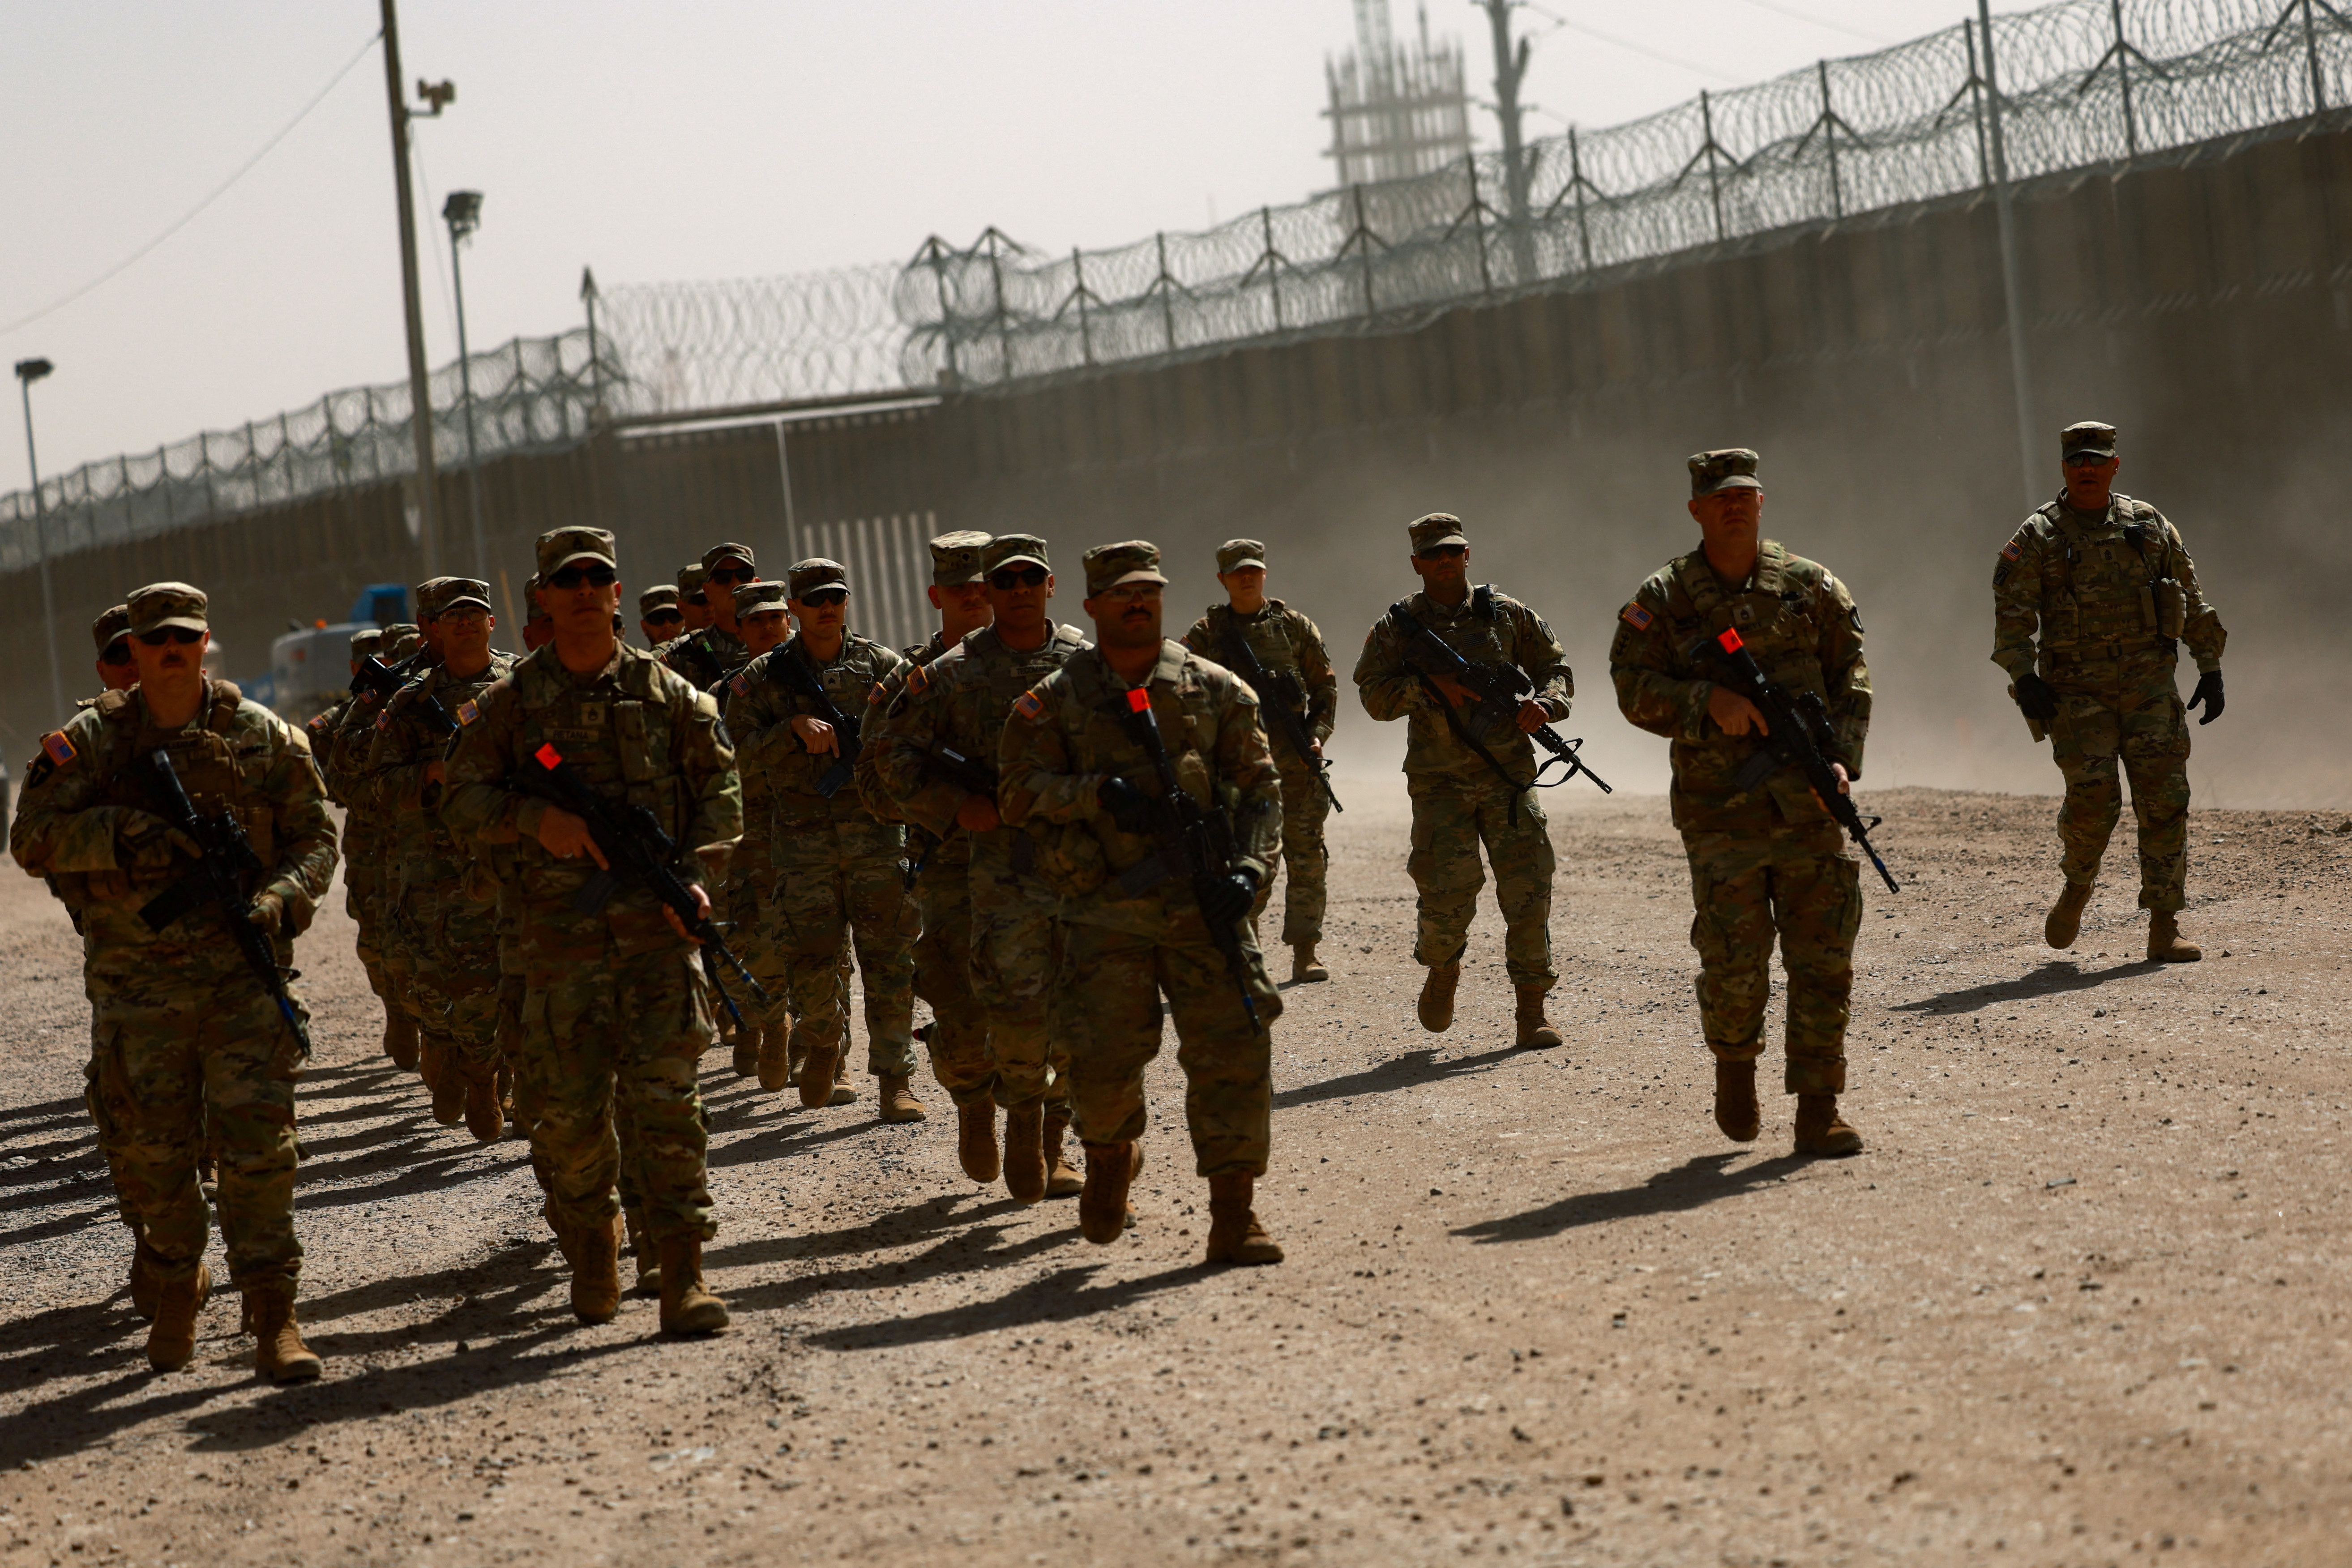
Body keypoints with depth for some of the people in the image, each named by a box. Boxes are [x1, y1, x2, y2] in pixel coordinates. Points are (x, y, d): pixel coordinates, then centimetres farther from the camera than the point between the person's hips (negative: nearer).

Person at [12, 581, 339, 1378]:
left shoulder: (263, 737, 4)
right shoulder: (90, 742, 2)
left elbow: (314, 838, 8)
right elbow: (33, 838, -5)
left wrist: (280, 900, -12)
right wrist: (123, 833, -20)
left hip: (243, 971, -1)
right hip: (139, 977, 1)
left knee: (258, 1139, -8)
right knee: (154, 1147, 8)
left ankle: (273, 1316, -5)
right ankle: (178, 1288, 30)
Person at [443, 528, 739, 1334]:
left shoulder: (666, 693, 7)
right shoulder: (511, 702, 6)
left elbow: (721, 791, 10)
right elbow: (462, 800, 5)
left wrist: (693, 875, -5)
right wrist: (536, 820, -13)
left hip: (656, 926, -1)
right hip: (560, 932, 1)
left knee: (666, 1098, -9)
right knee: (568, 1108, 3)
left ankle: (683, 1276, -10)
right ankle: (591, 1259, 25)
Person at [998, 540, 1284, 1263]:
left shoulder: (1214, 690, 9)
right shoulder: (1055, 701, 6)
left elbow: (1259, 787, 7)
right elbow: (1019, 790, -1)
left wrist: (1247, 868, -8)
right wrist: (1098, 794, -17)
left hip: (1201, 904, 1)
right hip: (1106, 911, -1)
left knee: (1233, 1049, -8)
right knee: (1104, 1055, -5)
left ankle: (1235, 1217, -2)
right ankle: (1110, 1157, 29)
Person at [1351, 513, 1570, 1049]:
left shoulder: (1508, 615, 10)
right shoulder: (1397, 628, 7)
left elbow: (1557, 667, 13)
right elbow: (1376, 697, 0)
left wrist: (1545, 703, -9)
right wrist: (1428, 685, -16)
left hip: (1507, 776, 1)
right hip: (1439, 780, -1)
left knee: (1527, 887, -6)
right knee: (1449, 891, -11)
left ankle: (1532, 1011, 1)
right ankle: (1443, 969, 21)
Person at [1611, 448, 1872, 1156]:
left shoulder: (1810, 586, 7)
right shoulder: (1663, 599, 2)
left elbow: (1851, 674, 8)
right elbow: (1636, 688, -4)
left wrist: (1843, 760, -6)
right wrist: (1709, 703, -20)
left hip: (1809, 804, 2)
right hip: (1722, 814, -2)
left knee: (1823, 960, -2)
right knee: (1734, 964, -5)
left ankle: (1818, 1112, 3)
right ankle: (1734, 1067, 26)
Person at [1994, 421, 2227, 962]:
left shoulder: (2151, 526, 9)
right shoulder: (2037, 538, 0)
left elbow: (2194, 603, 14)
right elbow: (2011, 613, -5)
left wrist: (2211, 669, 9)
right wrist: (2024, 677, -18)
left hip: (2150, 684, 2)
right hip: (2077, 690, -2)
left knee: (2165, 799, -6)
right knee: (2093, 799, -9)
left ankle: (2164, 930, -3)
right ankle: (2077, 887, 22)